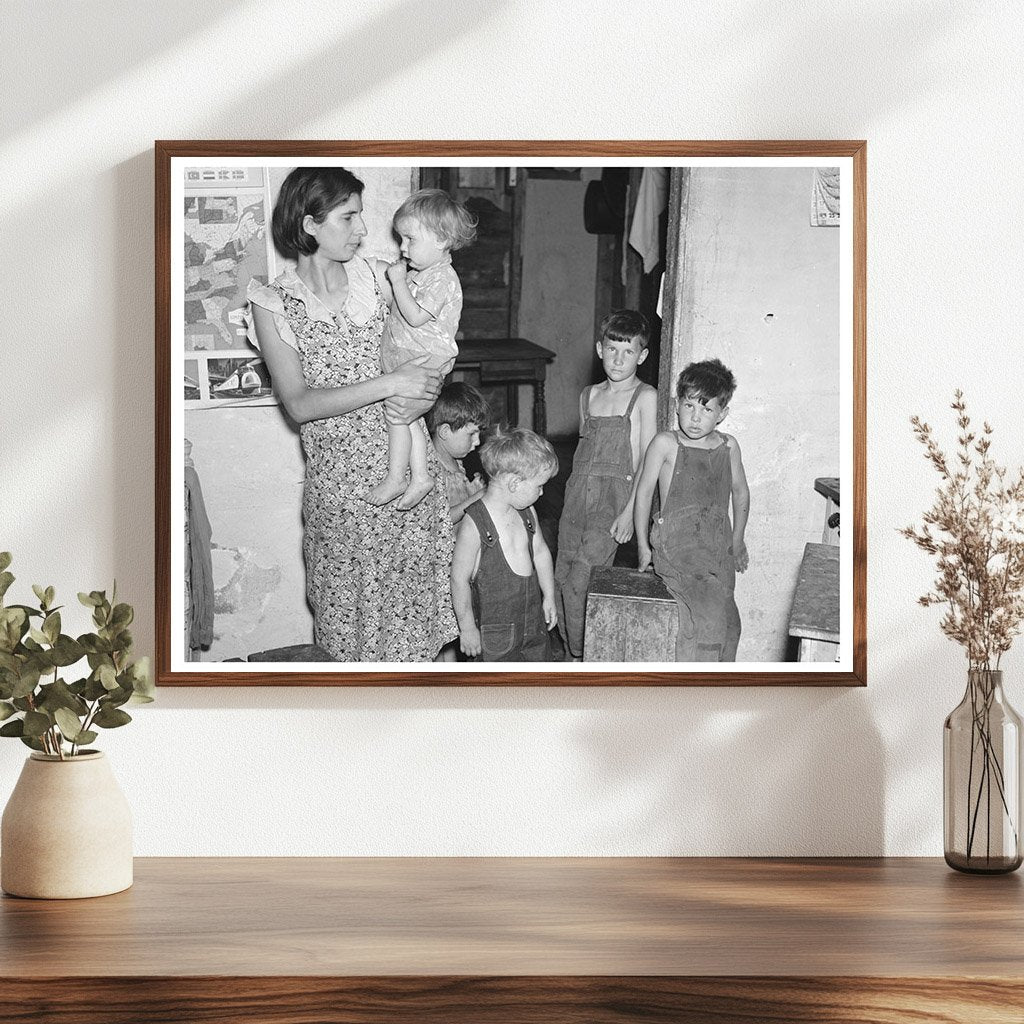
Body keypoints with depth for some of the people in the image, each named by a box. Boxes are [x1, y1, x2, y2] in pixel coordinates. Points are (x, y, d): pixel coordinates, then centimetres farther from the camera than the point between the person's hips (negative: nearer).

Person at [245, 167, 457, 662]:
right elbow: (299, 404, -14)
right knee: (352, 603, 4)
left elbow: (428, 350, 8)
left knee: (414, 594, 4)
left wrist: (416, 395, -15)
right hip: (339, 480, -2)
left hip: (406, 465, 2)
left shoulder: (377, 278, 3)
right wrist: (390, 384, -22)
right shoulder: (274, 303, -5)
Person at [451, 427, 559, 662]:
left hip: (533, 622, 7)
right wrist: (467, 627, -12)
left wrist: (549, 597, 21)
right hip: (495, 630, -7)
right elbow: (459, 579, -16)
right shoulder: (473, 525, -20)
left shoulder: (527, 513, 3)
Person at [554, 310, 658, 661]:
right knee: (562, 579, 3)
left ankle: (584, 655, -2)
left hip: (615, 495, -6)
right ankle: (573, 658, 14)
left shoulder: (645, 397, -3)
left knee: (580, 581, -16)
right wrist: (575, 495, 17)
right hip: (577, 495, 6)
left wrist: (630, 512, -16)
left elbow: (647, 461, -8)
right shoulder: (589, 396, 14)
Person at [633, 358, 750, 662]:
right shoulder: (666, 444, -4)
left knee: (727, 624, 3)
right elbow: (644, 491, 2)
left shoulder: (728, 446, 7)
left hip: (718, 549, 5)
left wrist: (737, 540, 25)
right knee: (709, 612, -22)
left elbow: (740, 492, 21)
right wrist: (642, 544, 3)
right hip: (676, 547, -5)